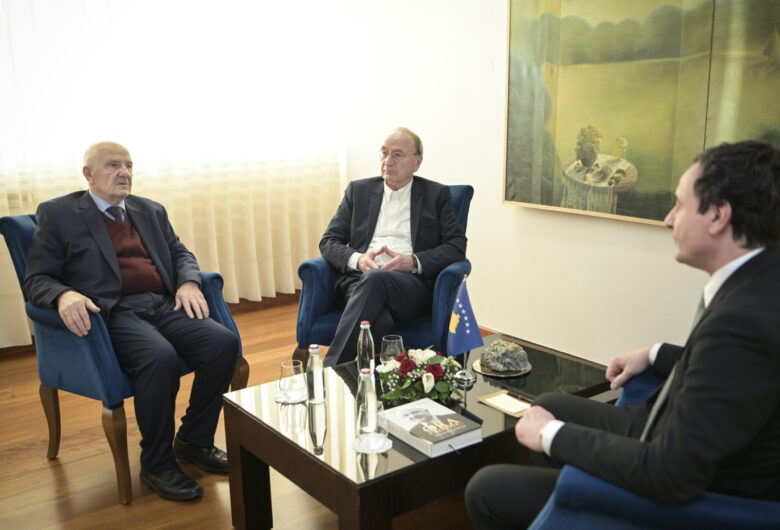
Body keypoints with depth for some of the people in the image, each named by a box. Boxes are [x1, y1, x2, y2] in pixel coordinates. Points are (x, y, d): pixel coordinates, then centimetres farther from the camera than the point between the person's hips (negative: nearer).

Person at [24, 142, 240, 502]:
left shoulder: (151, 211, 22)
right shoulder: (57, 214, 7)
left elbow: (180, 253, 24)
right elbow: (36, 280, 3)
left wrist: (189, 282, 0)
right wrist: (64, 295, -21)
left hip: (165, 306, 5)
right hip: (113, 313, -5)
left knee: (224, 342, -21)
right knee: (160, 357, -35)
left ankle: (194, 441, 0)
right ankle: (156, 465, -12)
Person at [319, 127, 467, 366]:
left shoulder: (437, 194, 15)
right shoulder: (358, 190, 20)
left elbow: (457, 246, 6)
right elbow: (329, 241, 15)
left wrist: (413, 261, -11)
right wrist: (357, 259, -7)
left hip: (413, 286, -1)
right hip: (359, 280, 2)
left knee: (375, 279, -38)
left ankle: (330, 370, -41)